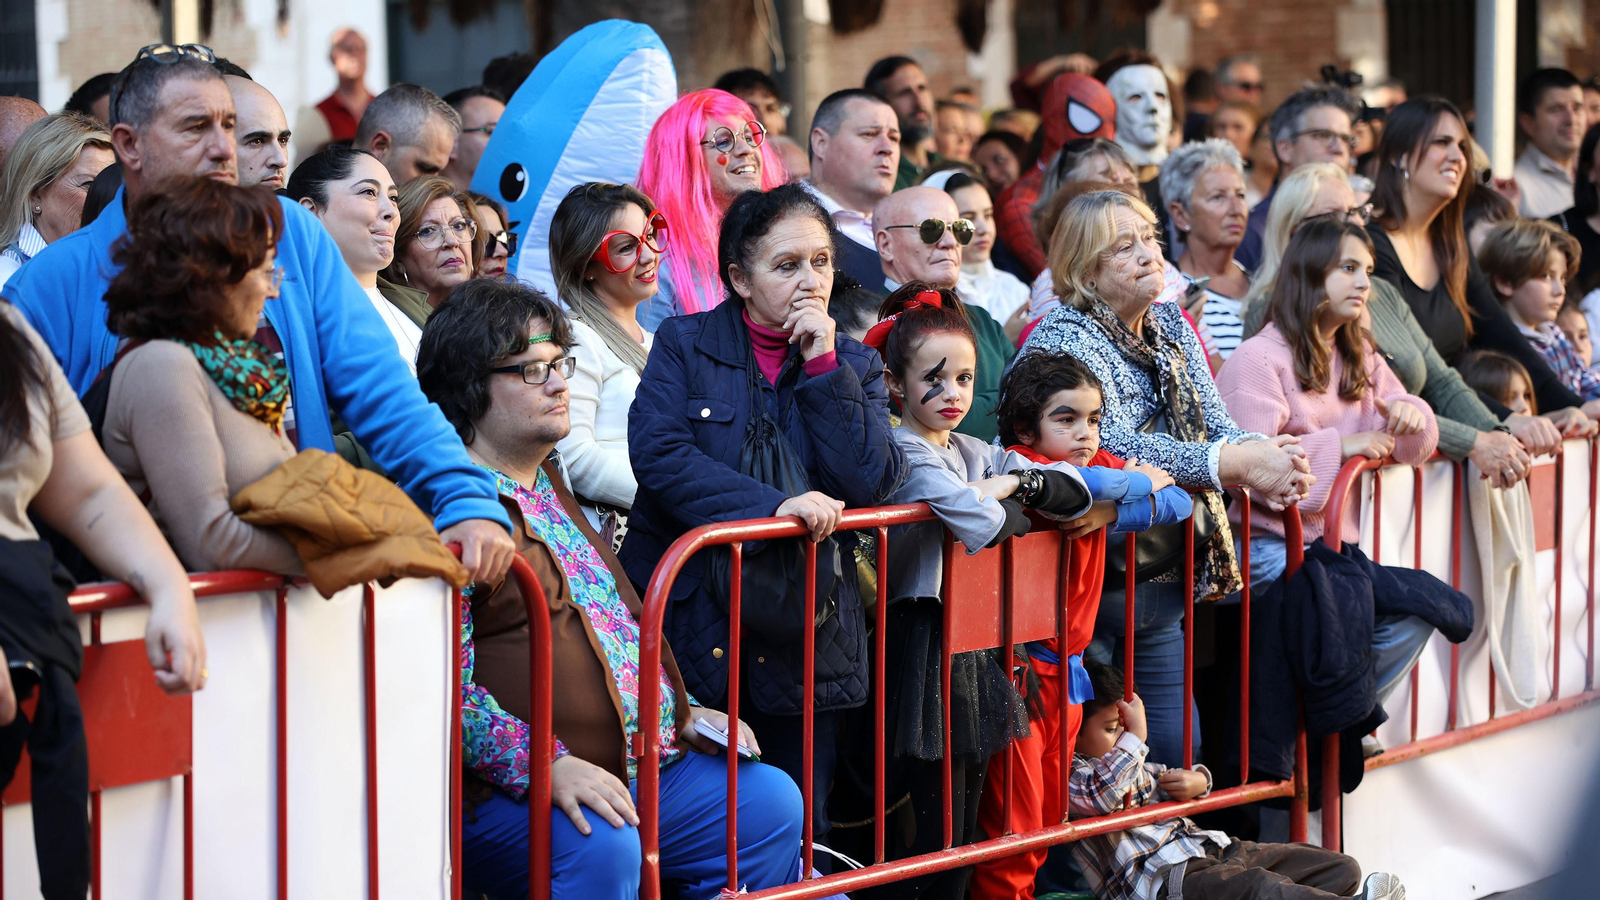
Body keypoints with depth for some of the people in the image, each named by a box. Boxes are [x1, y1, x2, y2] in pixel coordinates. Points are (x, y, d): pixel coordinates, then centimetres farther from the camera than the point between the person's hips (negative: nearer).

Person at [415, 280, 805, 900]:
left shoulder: (550, 485, 22)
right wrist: (546, 766, -27)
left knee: (772, 802, 0)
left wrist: (684, 710, 17)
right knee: (601, 848, -35)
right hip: (507, 795, -9)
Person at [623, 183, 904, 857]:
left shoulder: (855, 366, 10)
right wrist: (774, 505, -21)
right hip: (691, 619, -2)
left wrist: (823, 365, -8)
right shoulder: (684, 345, 3)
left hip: (804, 632, 2)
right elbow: (657, 453, -13)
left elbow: (871, 483, -4)